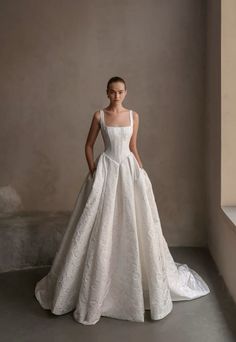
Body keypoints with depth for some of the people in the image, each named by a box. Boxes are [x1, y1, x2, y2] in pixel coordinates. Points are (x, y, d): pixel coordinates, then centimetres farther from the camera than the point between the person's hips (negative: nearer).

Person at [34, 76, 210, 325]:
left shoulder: (134, 116, 6)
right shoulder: (99, 115, 1)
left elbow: (133, 147, 12)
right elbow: (88, 146, 5)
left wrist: (141, 171, 6)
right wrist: (93, 172, -4)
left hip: (129, 169, 2)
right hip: (106, 170, -2)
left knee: (135, 225, 3)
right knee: (101, 228, 0)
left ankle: (144, 284, 22)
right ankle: (96, 290, 15)